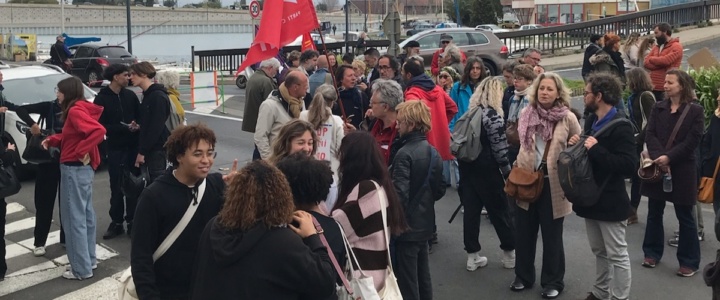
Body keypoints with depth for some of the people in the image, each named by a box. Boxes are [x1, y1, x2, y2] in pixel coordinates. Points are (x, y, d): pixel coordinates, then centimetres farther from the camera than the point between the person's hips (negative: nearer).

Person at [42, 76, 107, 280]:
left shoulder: (75, 110, -17)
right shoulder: (78, 109, 13)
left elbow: (99, 130, -31)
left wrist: (80, 151, -25)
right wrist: (52, 140, 6)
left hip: (74, 169, -10)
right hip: (83, 168, 10)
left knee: (74, 218, -3)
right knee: (85, 214, 17)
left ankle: (82, 269, 3)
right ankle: (89, 258, 27)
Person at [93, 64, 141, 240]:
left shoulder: (130, 95, 7)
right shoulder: (101, 99, -3)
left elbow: (140, 117, 11)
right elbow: (100, 125, -8)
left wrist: (137, 126, -12)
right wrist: (125, 128, -16)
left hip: (133, 146, 2)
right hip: (115, 148, -2)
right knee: (116, 187, 3)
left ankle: (132, 222, 14)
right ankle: (117, 222, 14)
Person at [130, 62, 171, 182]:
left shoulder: (158, 96, -14)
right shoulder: (147, 95, 15)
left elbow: (156, 128, -19)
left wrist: (142, 152, -17)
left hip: (158, 149, -9)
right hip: (150, 150, 9)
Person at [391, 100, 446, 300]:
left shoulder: (405, 153, -19)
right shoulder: (433, 152, 5)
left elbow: (400, 195, -24)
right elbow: (440, 190, 12)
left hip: (406, 226, -8)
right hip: (425, 224, 8)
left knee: (407, 282, 1)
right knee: (423, 277, 19)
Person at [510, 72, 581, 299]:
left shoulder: (568, 118, -8)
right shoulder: (527, 114, 2)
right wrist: (516, 170, 9)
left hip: (553, 183, -3)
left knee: (552, 236, 10)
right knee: (524, 233, 13)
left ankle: (553, 282, 25)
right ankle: (523, 276, 30)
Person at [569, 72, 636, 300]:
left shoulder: (620, 127, -16)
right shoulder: (594, 122, 10)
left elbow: (630, 166, -25)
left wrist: (596, 150, -27)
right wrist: (578, 144, 0)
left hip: (610, 202, -9)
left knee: (617, 255, 2)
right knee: (599, 252, 20)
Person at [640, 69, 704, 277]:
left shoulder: (695, 111, -5)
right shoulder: (658, 108, 6)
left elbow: (691, 142, -12)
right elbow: (650, 135, -4)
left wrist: (668, 158, -21)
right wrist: (658, 158, -19)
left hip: (682, 171, -4)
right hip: (657, 168, 4)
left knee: (685, 217, 5)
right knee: (654, 213, 13)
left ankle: (689, 261, 15)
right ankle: (652, 253, 28)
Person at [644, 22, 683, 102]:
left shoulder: (676, 47, -4)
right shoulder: (656, 47, 18)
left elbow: (665, 61, -19)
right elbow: (645, 63, 6)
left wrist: (652, 59, -1)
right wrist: (658, 61, -10)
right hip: (653, 87, 7)